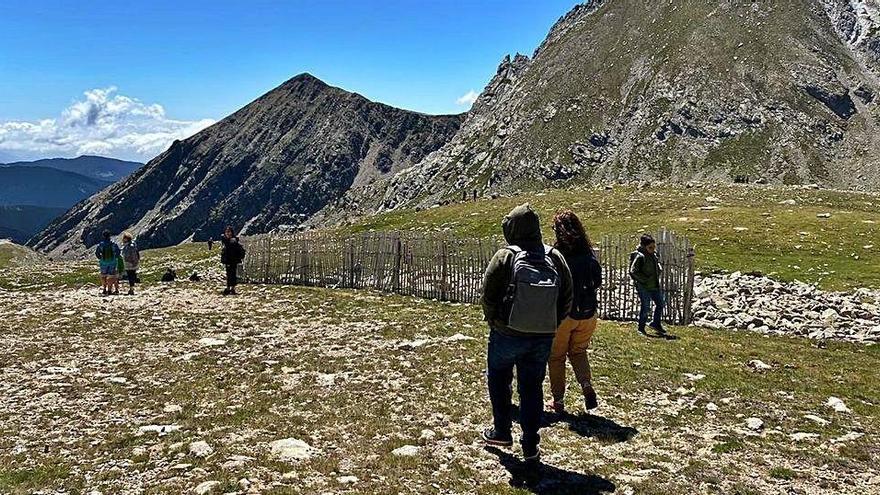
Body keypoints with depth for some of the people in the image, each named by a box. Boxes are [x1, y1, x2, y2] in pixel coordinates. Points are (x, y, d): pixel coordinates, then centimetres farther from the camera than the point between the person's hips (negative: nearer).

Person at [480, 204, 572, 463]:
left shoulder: (505, 256, -13)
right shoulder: (555, 258, 0)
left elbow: (488, 296, -12)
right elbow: (567, 299, 3)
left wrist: (494, 322, 4)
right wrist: (549, 325, 11)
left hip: (507, 334, -3)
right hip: (543, 338, 3)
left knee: (498, 379, 20)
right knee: (532, 387, 13)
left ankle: (502, 431, 26)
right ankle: (530, 446, 17)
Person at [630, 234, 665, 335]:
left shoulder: (654, 255, 6)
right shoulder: (640, 257, -18)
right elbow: (633, 271, -20)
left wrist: (659, 269, 4)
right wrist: (645, 279, -20)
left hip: (655, 286, 8)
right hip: (644, 287, -8)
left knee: (660, 304, 16)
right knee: (645, 307, -2)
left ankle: (656, 323, 35)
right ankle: (641, 328, 14)